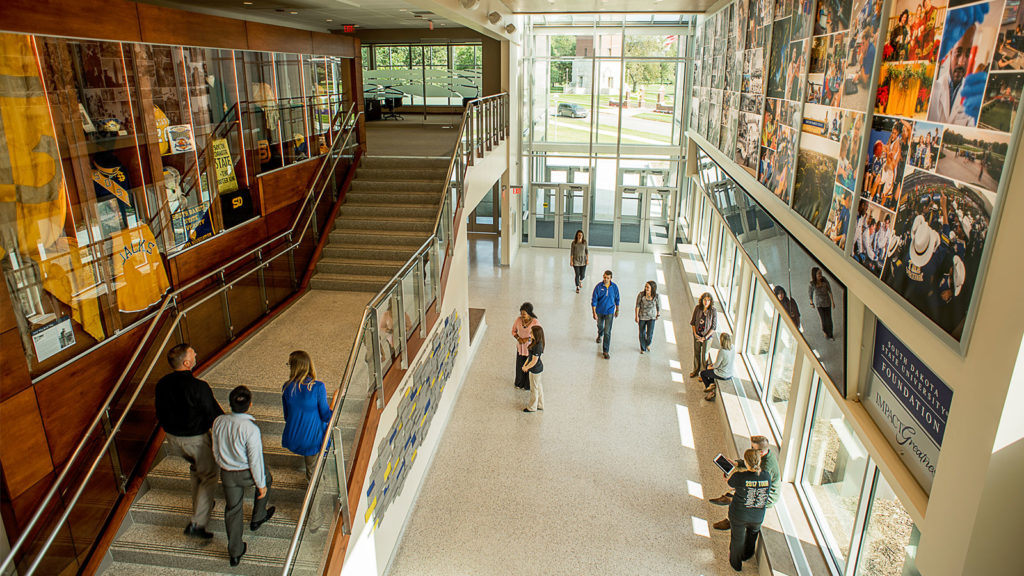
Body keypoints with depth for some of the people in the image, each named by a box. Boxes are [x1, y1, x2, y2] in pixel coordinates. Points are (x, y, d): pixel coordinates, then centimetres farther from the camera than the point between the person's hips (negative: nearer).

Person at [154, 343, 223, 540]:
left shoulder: (162, 384, -7)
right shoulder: (198, 387, -28)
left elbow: (160, 414, 7)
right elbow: (215, 414, -19)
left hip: (173, 439, 7)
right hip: (196, 439, -7)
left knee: (195, 467, 30)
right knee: (209, 475, 11)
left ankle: (200, 506, 43)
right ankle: (197, 522, 5)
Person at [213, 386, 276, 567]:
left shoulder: (218, 422, -15)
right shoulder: (250, 429, -31)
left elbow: (216, 451, 2)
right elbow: (255, 460, -21)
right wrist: (261, 484, -7)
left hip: (227, 473, 4)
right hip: (247, 473, -4)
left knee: (232, 509, 20)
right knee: (266, 479, 30)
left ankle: (235, 552, 32)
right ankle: (258, 518, 47)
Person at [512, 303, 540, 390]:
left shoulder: (536, 322, -27)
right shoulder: (518, 319, -16)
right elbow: (513, 331, -2)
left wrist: (528, 339, -27)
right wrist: (518, 338, -21)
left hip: (531, 347, -3)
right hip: (520, 346, 4)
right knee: (520, 365, 21)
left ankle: (528, 384, 41)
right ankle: (520, 382, 46)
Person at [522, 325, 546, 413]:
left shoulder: (537, 346, -30)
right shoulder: (535, 342, -1)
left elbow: (534, 361, -25)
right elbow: (531, 356, 11)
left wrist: (526, 368, -10)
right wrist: (525, 364, 9)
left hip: (535, 369, -9)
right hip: (539, 367, 9)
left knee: (534, 388, 8)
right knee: (538, 386, 21)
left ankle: (532, 407, 25)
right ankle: (540, 405, 36)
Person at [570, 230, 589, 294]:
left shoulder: (584, 242, -1)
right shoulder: (574, 243, -6)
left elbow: (587, 251, 5)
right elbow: (571, 252, -3)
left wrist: (587, 259, 1)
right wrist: (571, 261, -6)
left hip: (583, 260, 2)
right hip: (576, 260, -2)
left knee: (582, 275, 2)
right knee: (577, 275, 0)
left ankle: (580, 280, 38)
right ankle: (577, 287, 17)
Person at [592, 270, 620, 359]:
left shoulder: (614, 287, -11)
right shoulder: (598, 287, -15)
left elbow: (617, 299, 4)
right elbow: (594, 300, -12)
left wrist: (617, 310, 12)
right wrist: (594, 313, -16)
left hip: (609, 312, -1)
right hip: (599, 311, 1)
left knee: (607, 332, -7)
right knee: (600, 326, 26)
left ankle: (605, 351, 1)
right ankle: (600, 335, 61)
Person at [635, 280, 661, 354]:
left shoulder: (656, 296, -15)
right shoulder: (641, 294, -18)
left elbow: (658, 306, 1)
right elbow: (637, 305, -8)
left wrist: (658, 314, 12)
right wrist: (636, 316, -8)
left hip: (651, 317, 0)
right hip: (642, 317, 0)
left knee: (650, 334, -7)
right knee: (642, 333, 12)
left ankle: (648, 344, 28)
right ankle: (643, 348, 34)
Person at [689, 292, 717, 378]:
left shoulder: (713, 311, -16)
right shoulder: (697, 308, -9)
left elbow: (714, 327, -10)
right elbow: (692, 322, 1)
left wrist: (705, 337, -13)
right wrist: (695, 334, -7)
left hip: (707, 335, -3)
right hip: (697, 334, 3)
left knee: (704, 354, 8)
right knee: (696, 353, 17)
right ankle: (696, 370, 36)